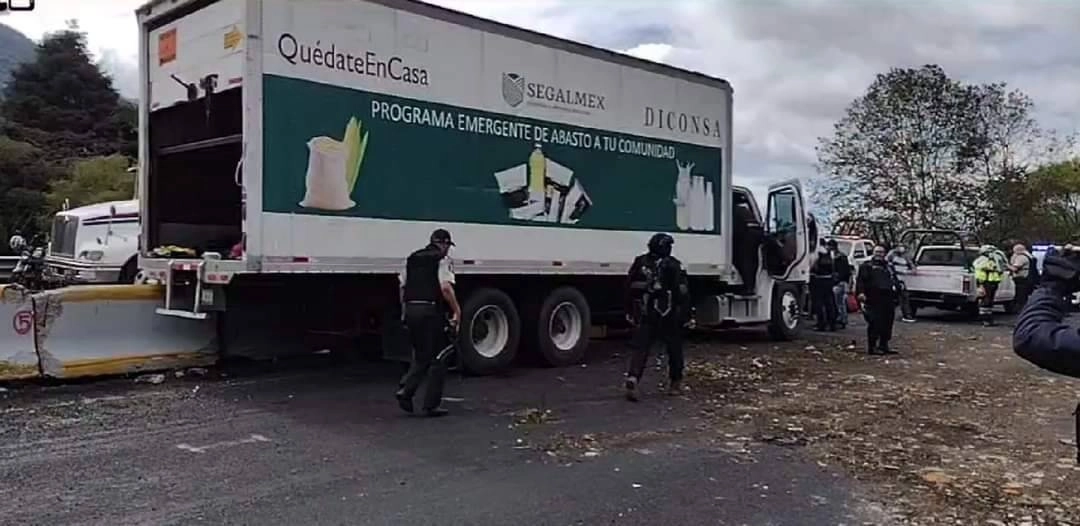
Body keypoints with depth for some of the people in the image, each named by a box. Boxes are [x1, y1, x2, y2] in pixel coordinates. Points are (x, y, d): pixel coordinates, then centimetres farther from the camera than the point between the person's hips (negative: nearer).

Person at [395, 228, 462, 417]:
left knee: (420, 356, 19)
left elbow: (403, 287, 16)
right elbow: (446, 288, -16)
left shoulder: (412, 259, 16)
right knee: (437, 359, 4)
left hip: (411, 309, 6)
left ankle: (405, 389, 0)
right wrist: (457, 310, -8)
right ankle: (432, 405, 5)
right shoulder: (442, 260, -4)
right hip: (432, 311, -6)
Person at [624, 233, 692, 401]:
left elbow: (630, 289, 10)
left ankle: (632, 378, -22)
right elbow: (683, 293, -8)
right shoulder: (674, 266, -7)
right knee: (674, 349, 14)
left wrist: (630, 312, 18)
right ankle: (675, 383, 24)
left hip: (645, 315, 2)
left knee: (640, 347, -1)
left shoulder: (640, 263, 4)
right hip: (669, 316, -2)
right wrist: (686, 316, 0)